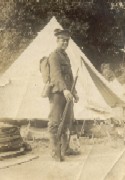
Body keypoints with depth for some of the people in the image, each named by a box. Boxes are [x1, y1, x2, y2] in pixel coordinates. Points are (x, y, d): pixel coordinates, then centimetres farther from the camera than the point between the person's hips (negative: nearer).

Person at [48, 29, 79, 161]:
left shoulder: (66, 56, 20)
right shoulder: (54, 56, -9)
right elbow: (56, 73, -25)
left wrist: (74, 92, 21)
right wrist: (65, 89, -38)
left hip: (66, 92, 9)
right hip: (57, 92, -9)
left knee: (66, 121, 13)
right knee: (55, 122, -5)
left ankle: (65, 149, 23)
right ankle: (55, 152, 0)